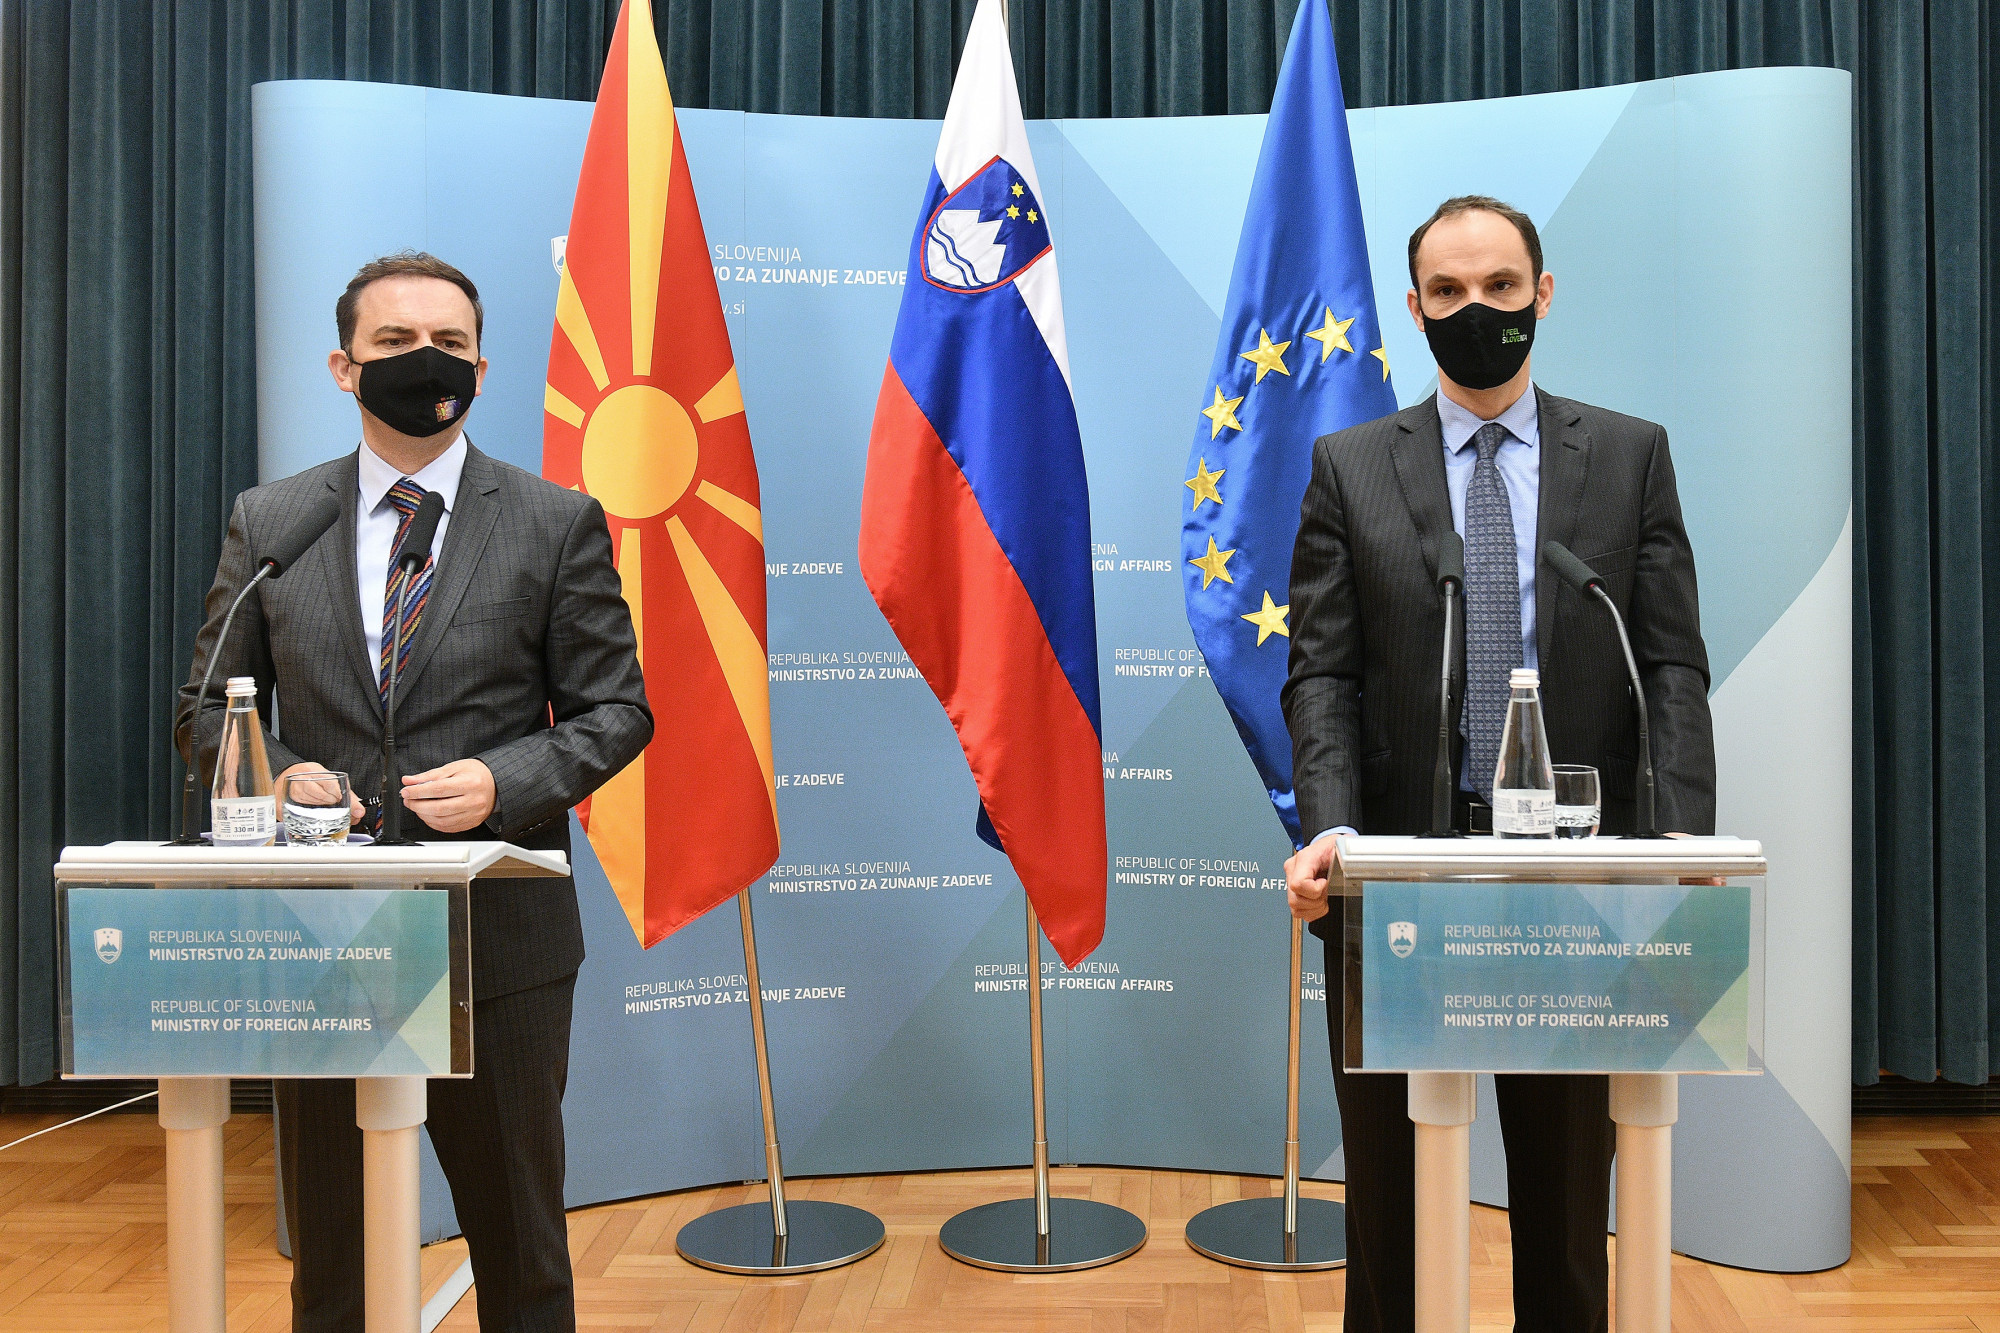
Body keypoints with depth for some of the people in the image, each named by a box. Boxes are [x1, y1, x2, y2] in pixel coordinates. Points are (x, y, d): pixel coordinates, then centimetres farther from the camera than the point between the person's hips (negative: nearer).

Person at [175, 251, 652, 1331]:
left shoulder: (558, 524, 0)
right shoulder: (266, 521, 6)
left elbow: (614, 711, 0)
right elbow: (209, 706, 11)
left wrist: (505, 782, -17)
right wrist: (275, 772, -10)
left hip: (498, 935, -1)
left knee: (519, 1242, 13)